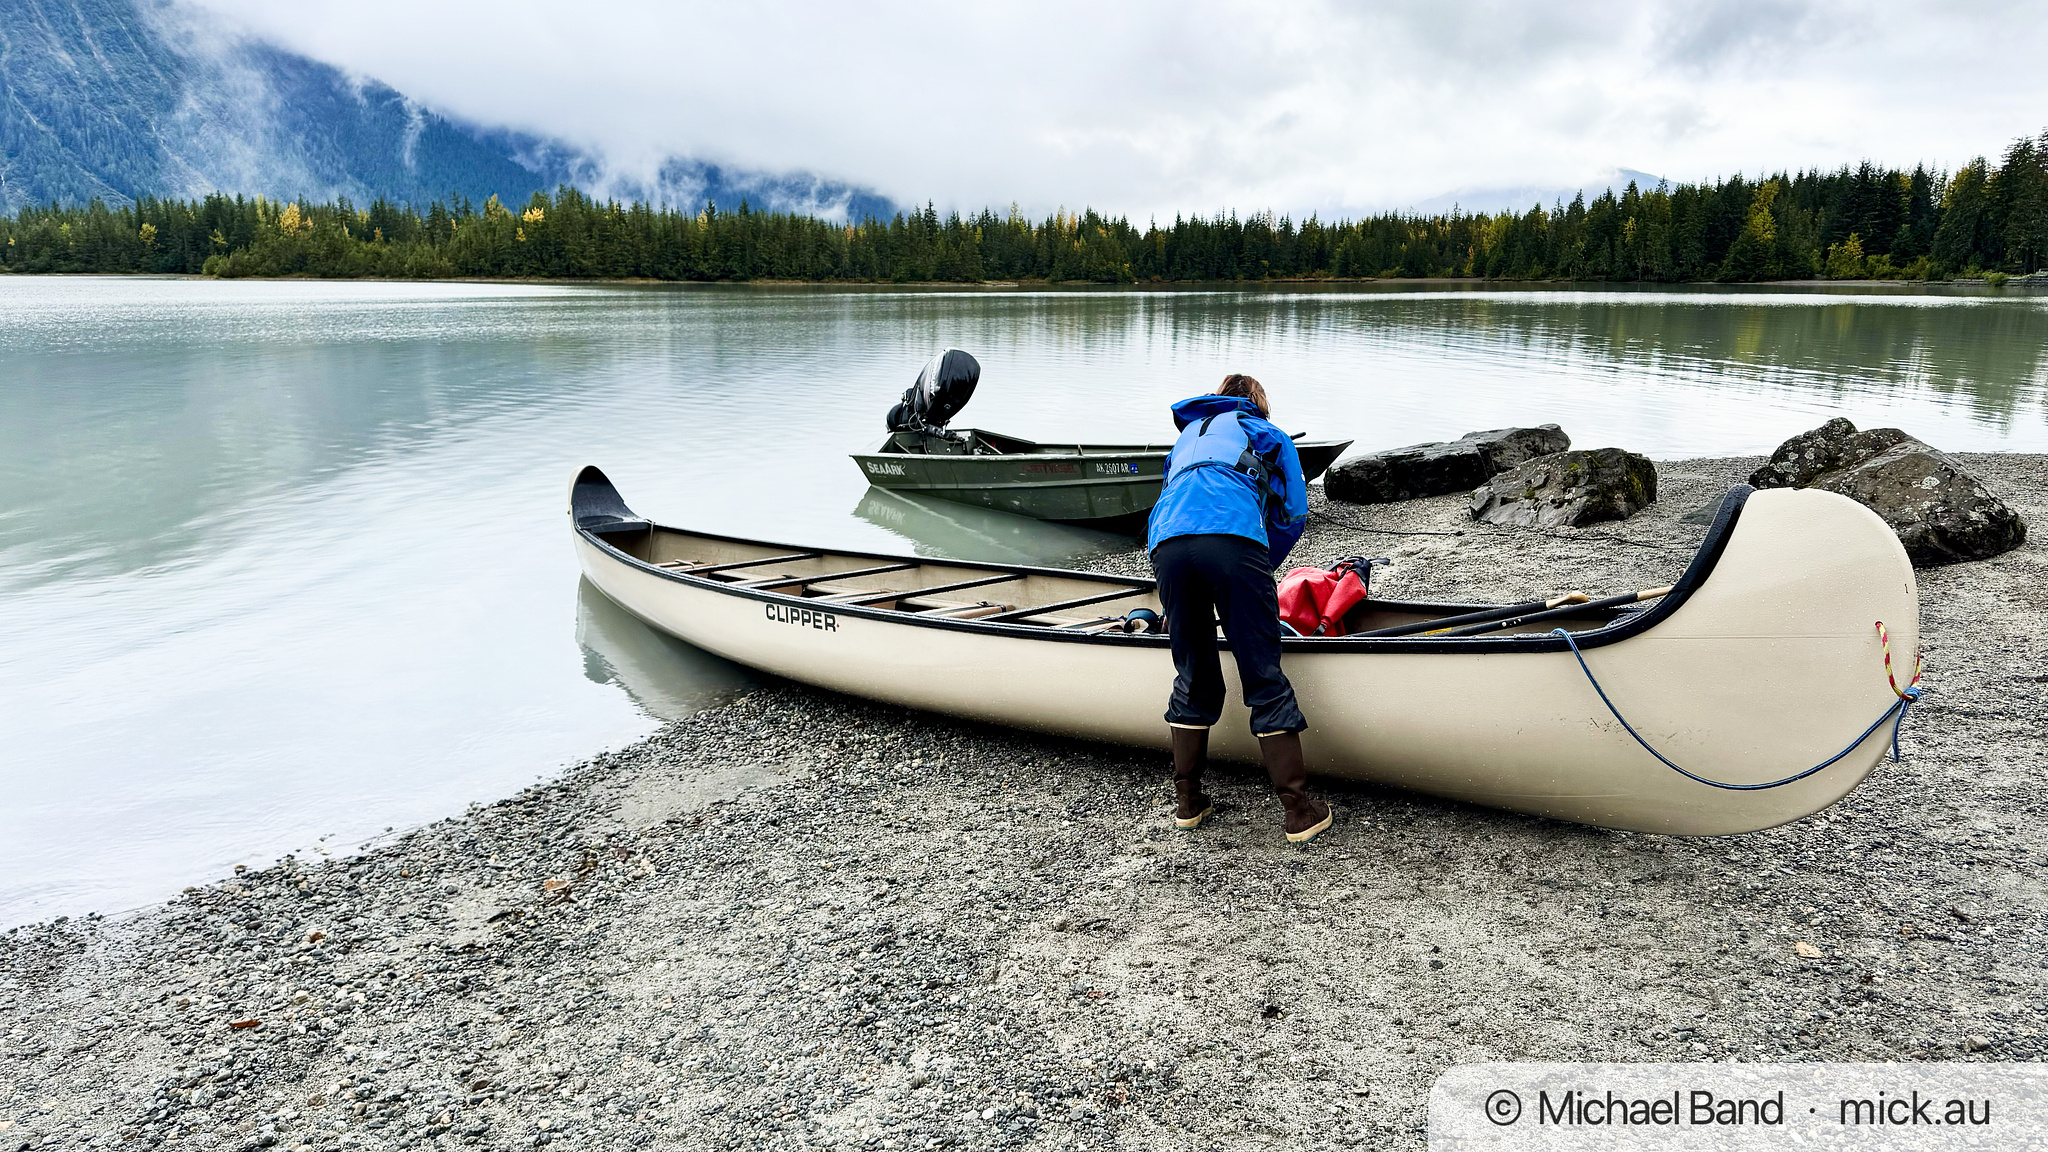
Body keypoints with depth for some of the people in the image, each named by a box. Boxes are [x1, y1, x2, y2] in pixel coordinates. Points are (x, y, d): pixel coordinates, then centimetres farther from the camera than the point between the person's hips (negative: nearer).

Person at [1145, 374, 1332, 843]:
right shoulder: (1269, 435, 29)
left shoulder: (1186, 436, 41)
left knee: (1193, 678, 16)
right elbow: (1292, 515, 22)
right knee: (1265, 680, 1)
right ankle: (1299, 811, 3)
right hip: (1233, 540, -4)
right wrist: (1259, 572, 35)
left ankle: (1187, 802, 22)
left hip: (1167, 545, 4)